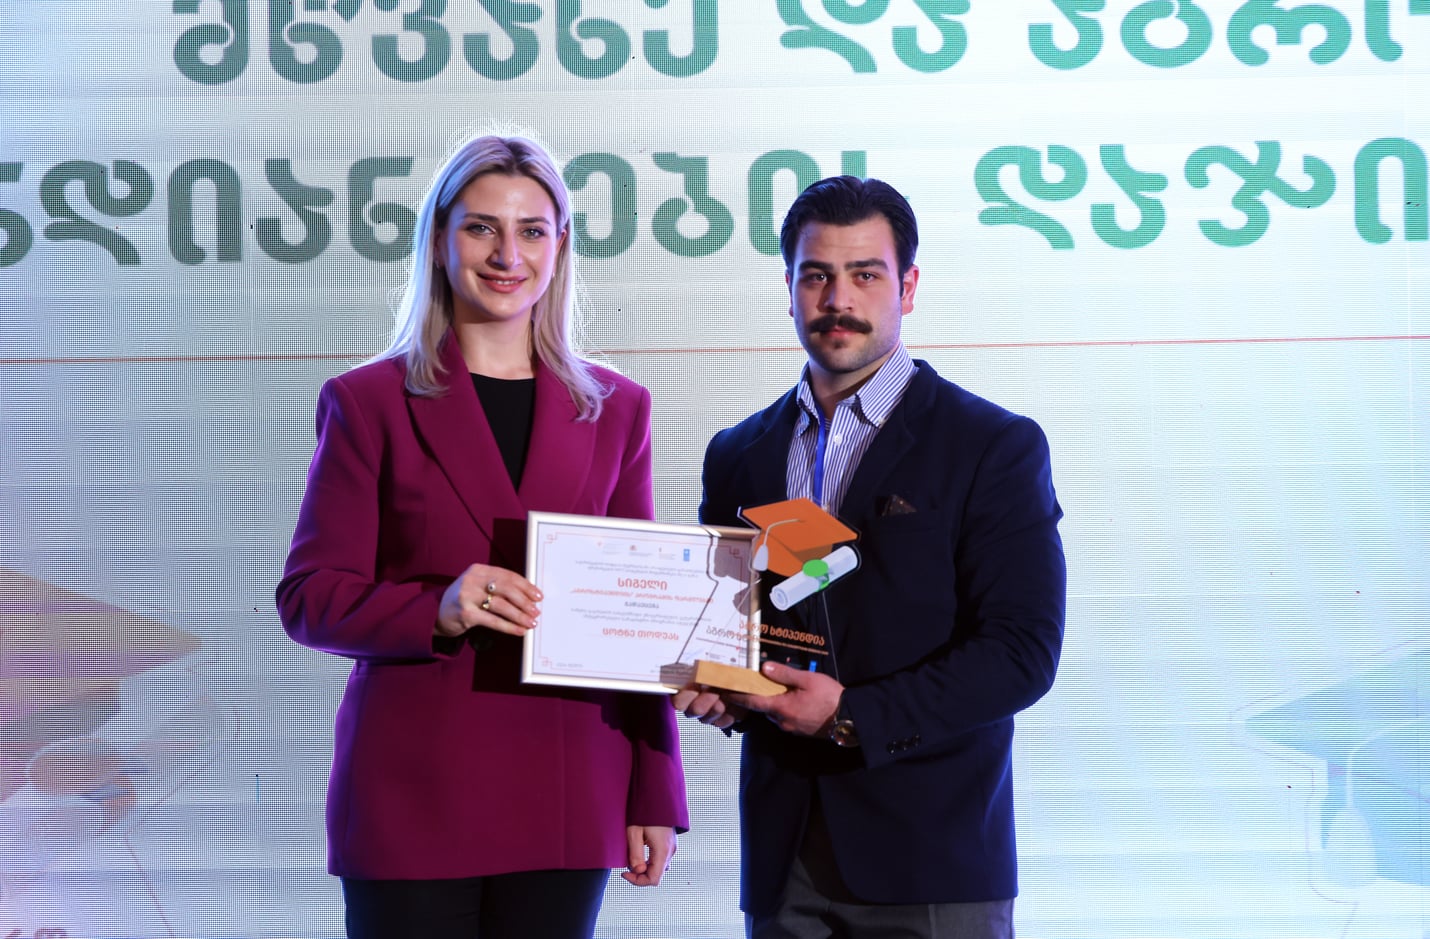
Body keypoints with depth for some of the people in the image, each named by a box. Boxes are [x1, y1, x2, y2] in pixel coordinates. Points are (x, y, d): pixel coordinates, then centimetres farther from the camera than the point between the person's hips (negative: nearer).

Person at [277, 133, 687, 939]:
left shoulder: (617, 409, 11)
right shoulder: (368, 403, 3)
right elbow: (310, 599, -1)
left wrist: (657, 795, 6)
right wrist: (440, 609, -19)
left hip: (567, 803, 2)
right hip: (413, 802, -2)